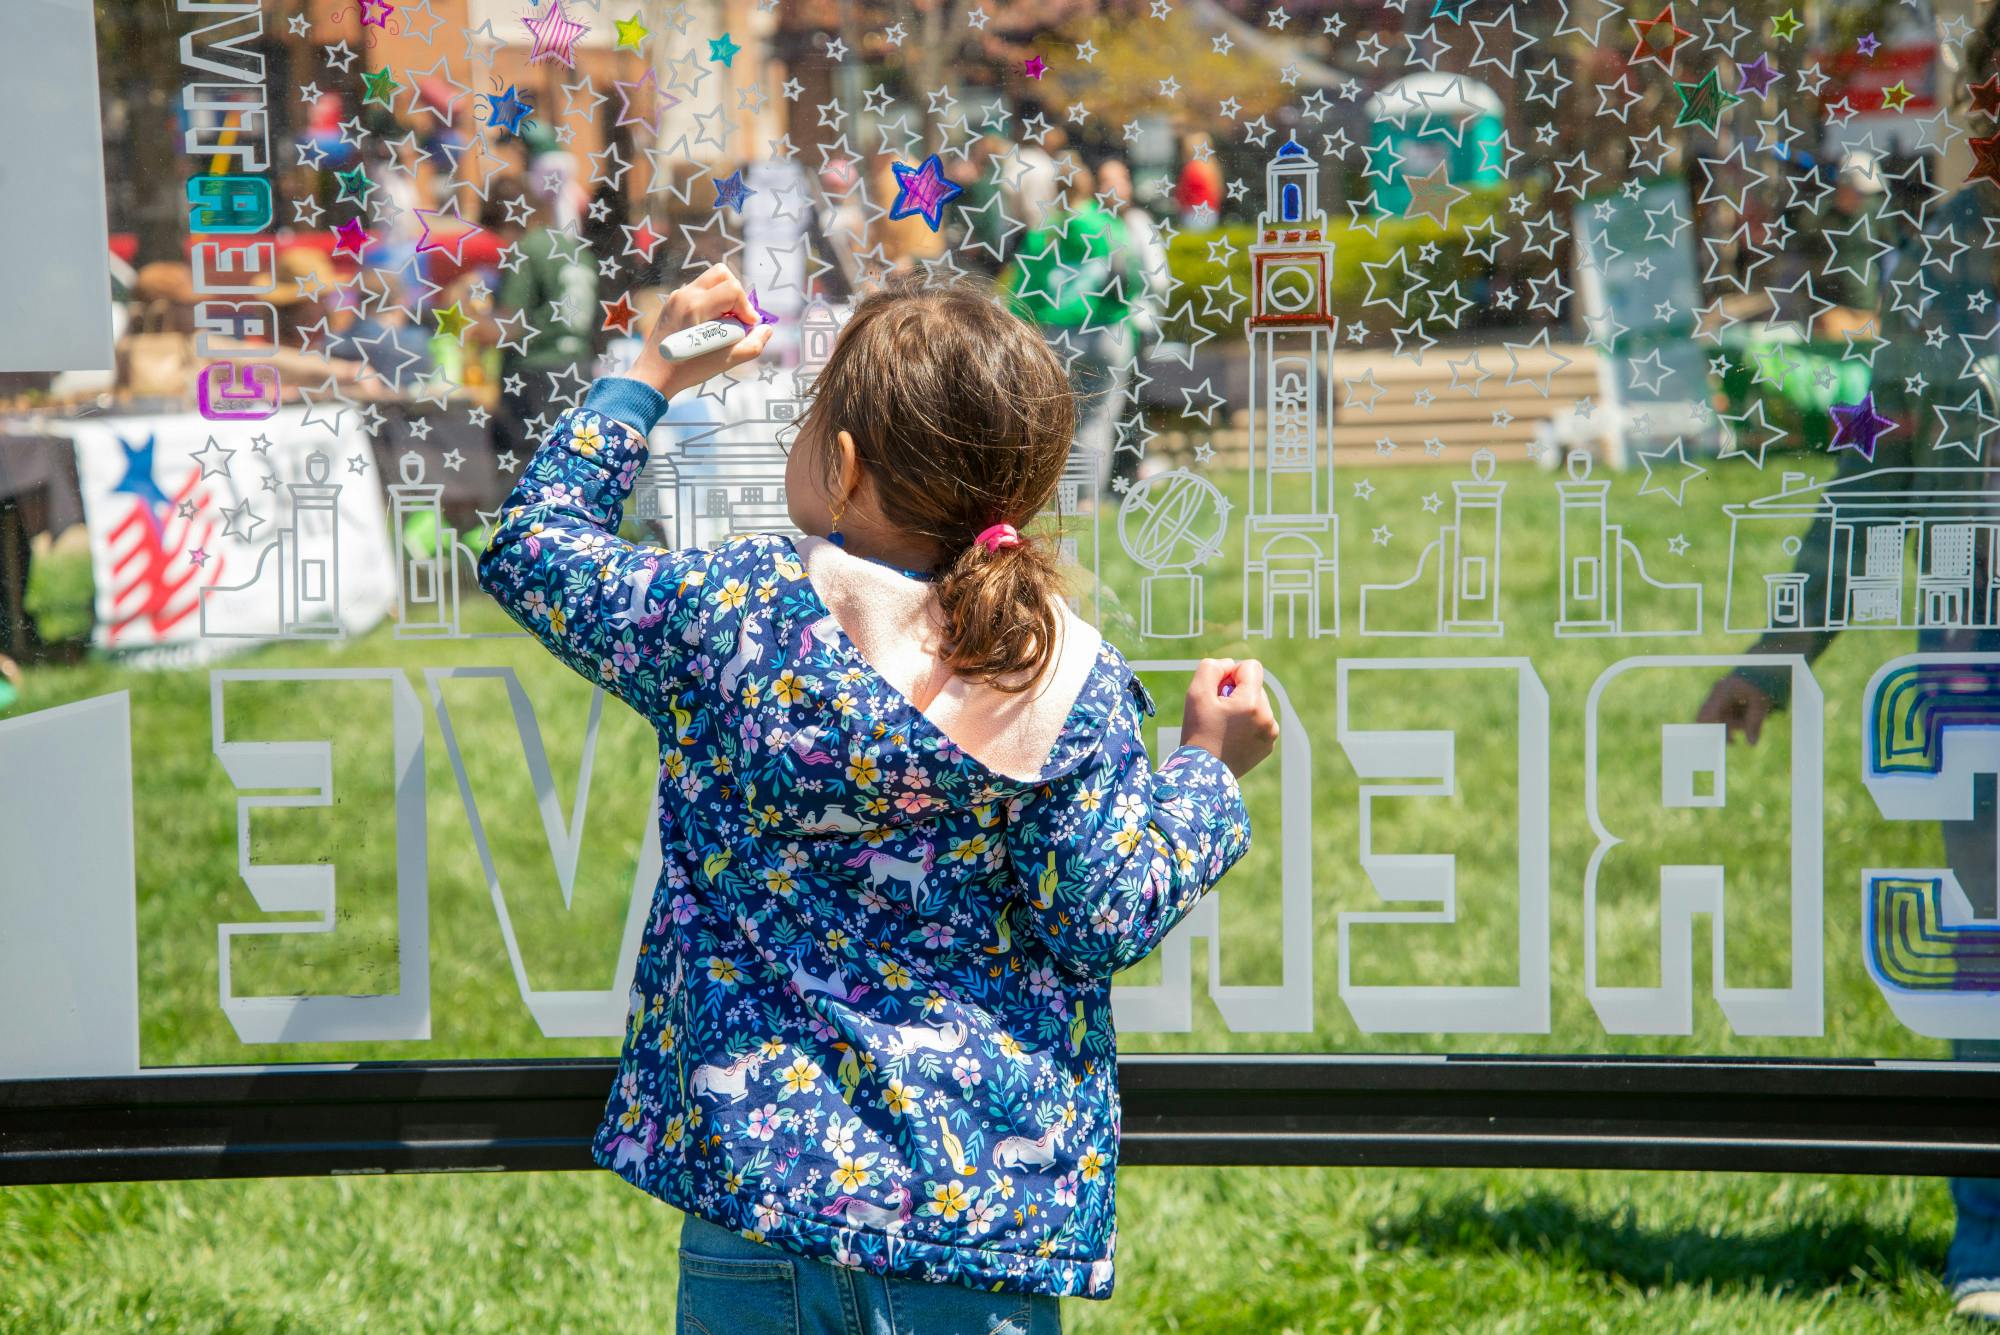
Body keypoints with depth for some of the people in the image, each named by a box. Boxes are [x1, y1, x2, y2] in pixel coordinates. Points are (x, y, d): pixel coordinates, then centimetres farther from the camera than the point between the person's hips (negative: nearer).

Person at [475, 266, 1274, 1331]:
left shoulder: (732, 613, -9)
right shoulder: (1070, 682, -10)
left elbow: (529, 544, 7)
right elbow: (1111, 920, -6)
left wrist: (647, 377, 18)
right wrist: (1209, 768, 9)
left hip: (754, 1158, 0)